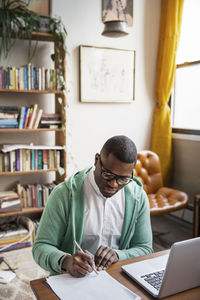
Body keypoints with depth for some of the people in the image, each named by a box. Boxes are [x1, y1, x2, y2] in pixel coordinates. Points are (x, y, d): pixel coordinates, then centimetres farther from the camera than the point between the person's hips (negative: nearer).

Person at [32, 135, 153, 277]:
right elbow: (41, 247, -9)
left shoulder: (138, 198, -2)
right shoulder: (64, 194, -12)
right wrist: (65, 261, -30)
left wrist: (118, 255, -16)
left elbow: (145, 249, 4)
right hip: (70, 281, -1)